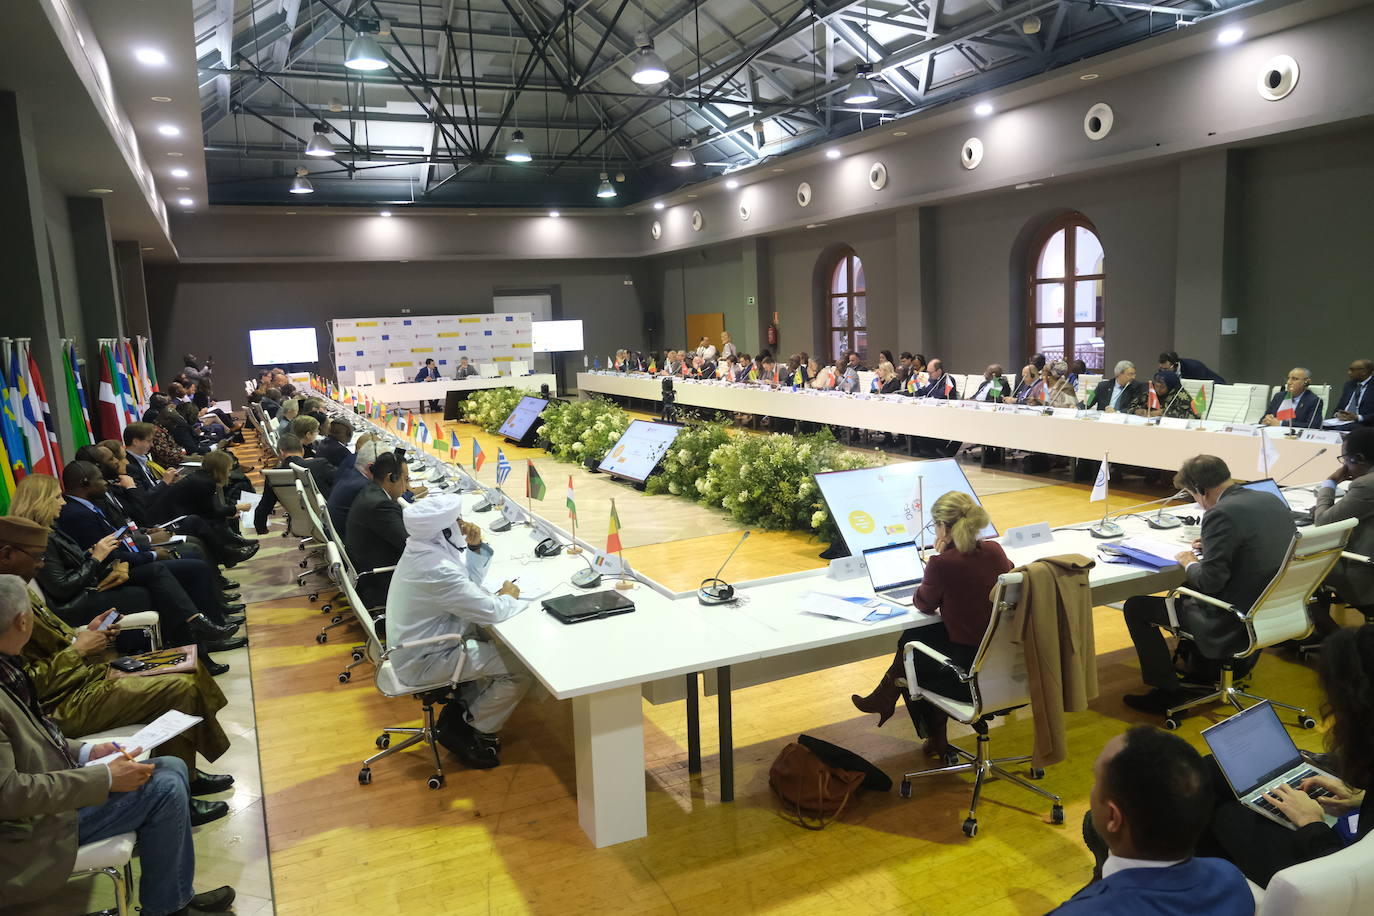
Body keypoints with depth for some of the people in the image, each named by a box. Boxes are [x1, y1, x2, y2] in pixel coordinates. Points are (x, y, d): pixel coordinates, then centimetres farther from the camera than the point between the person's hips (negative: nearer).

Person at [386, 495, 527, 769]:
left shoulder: (424, 547, -1)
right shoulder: (436, 570, -32)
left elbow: (470, 579, 12)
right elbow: (491, 611, -27)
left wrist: (475, 547, -4)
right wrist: (508, 597, -6)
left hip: (412, 646, 10)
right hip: (423, 662, -10)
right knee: (520, 668, -11)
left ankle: (463, 707, 23)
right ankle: (477, 731, 8)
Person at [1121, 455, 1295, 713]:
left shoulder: (1221, 514, -23)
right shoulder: (1273, 501, 4)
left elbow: (1210, 582, -23)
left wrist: (1189, 564, -3)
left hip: (1233, 622, -9)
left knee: (1136, 607, -1)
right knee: (1186, 592, 33)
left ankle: (1167, 689, 8)